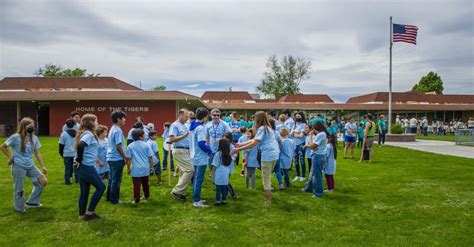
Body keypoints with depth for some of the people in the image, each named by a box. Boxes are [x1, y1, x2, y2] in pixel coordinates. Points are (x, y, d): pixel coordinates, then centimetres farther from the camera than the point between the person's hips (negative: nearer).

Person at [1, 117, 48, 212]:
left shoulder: (34, 138, 2)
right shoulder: (15, 137, -12)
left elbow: (37, 153, 5)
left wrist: (43, 166, 1)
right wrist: (10, 157, -7)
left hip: (31, 166, 5)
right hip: (18, 166, -5)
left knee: (43, 182, 2)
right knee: (19, 189, 6)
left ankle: (32, 202, 18)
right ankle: (19, 208, 26)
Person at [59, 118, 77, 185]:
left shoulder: (64, 134, -6)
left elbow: (61, 145, -1)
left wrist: (61, 153, 11)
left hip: (67, 154, -2)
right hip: (76, 153, 2)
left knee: (67, 168, 5)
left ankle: (67, 181, 7)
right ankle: (77, 180, 13)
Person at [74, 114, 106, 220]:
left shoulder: (85, 133, 14)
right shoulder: (89, 134, -15)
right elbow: (80, 146, -33)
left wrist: (97, 160, 15)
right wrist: (79, 160, -21)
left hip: (82, 167, 9)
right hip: (87, 167, -9)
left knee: (84, 191, 17)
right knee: (101, 187, 3)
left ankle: (82, 214, 26)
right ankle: (89, 212, 8)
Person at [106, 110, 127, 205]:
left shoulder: (113, 129, 13)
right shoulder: (118, 130, -18)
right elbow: (118, 146, -21)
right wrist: (125, 157, -12)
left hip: (111, 157, 10)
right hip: (117, 158, -10)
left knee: (111, 178, 18)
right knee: (116, 180, 0)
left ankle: (109, 197, 27)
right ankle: (114, 199, 9)